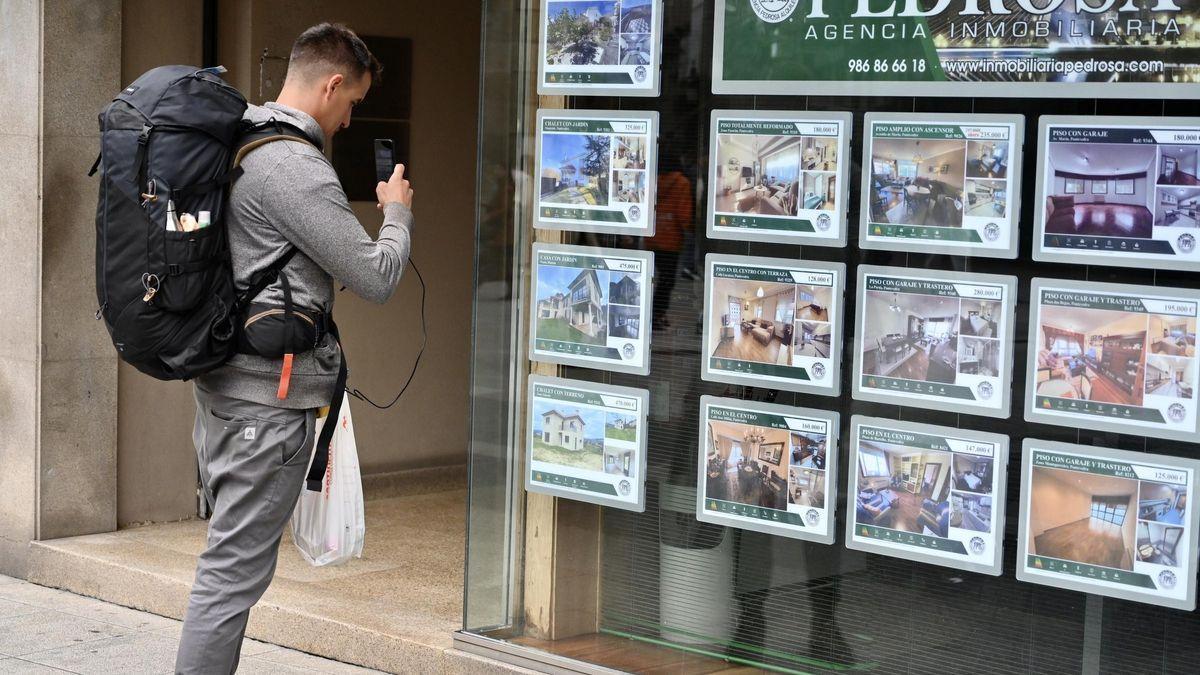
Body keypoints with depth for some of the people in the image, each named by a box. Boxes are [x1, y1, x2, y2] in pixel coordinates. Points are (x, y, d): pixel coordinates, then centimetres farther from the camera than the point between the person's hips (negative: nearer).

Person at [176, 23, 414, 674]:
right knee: (234, 569, -6)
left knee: (230, 556, 17)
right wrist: (397, 212, 3)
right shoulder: (295, 167, -18)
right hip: (269, 396, -10)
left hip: (219, 381, 10)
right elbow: (377, 278, -15)